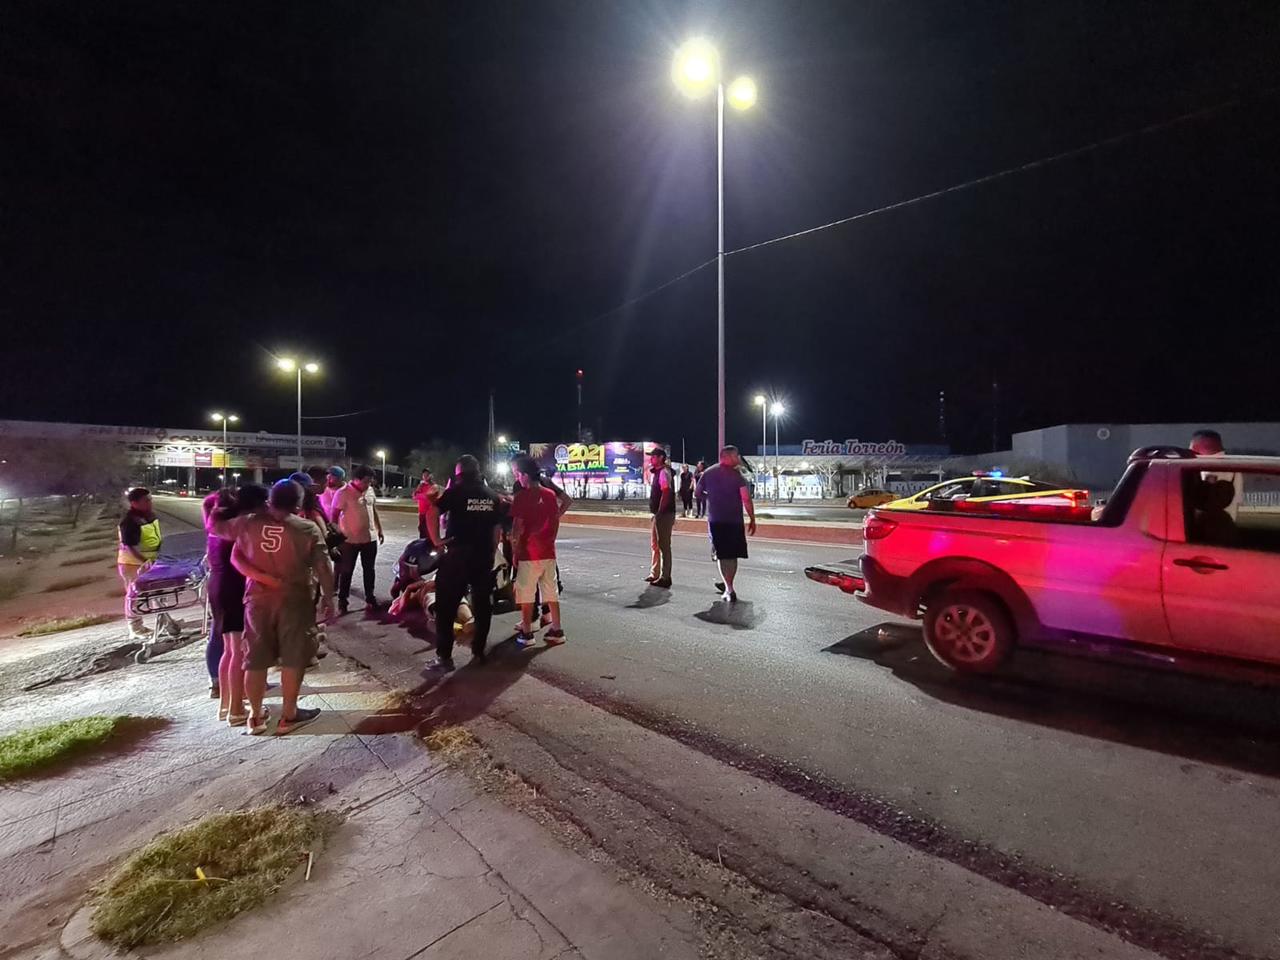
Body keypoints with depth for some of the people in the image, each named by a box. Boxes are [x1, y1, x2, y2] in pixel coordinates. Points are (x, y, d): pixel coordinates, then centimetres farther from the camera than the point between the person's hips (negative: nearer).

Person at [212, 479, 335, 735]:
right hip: (294, 601, -3)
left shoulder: (248, 523, -3)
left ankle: (256, 716, 25)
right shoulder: (307, 529, -9)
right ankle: (288, 716, 17)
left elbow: (215, 526, 14)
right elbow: (323, 568, -9)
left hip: (257, 600, 3)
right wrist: (328, 597, 1)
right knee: (292, 659, 9)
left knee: (256, 659, 14)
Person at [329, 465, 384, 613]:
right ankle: (342, 600, 20)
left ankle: (370, 597, 27)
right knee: (346, 571, 7)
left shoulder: (370, 491, 4)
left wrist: (380, 529, 15)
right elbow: (334, 515, -11)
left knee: (369, 570, 14)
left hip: (370, 538, 5)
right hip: (349, 540, -5)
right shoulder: (343, 493, -14)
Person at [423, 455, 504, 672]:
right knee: (482, 605, 14)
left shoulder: (456, 491, -5)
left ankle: (444, 657, 2)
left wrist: (436, 540, -8)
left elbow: (432, 513, -16)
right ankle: (478, 651, 20)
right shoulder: (492, 496, 10)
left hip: (457, 554, -5)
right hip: (484, 556, 5)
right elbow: (497, 529, 11)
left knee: (446, 606, 2)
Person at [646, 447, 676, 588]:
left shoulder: (664, 472, -14)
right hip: (658, 514, 11)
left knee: (664, 546, -5)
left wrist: (659, 511, -23)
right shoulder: (658, 472, 17)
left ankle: (665, 578, 1)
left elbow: (666, 493, -23)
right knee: (655, 545, 17)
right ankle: (655, 574, 27)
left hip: (664, 514, -11)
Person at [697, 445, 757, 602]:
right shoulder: (737, 475, -7)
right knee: (733, 554, 15)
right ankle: (727, 584, 26)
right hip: (735, 520, -1)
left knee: (722, 554, 4)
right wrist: (752, 520, -7)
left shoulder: (708, 473, 3)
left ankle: (729, 590, -6)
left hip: (715, 520, 2)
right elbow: (746, 499, -14)